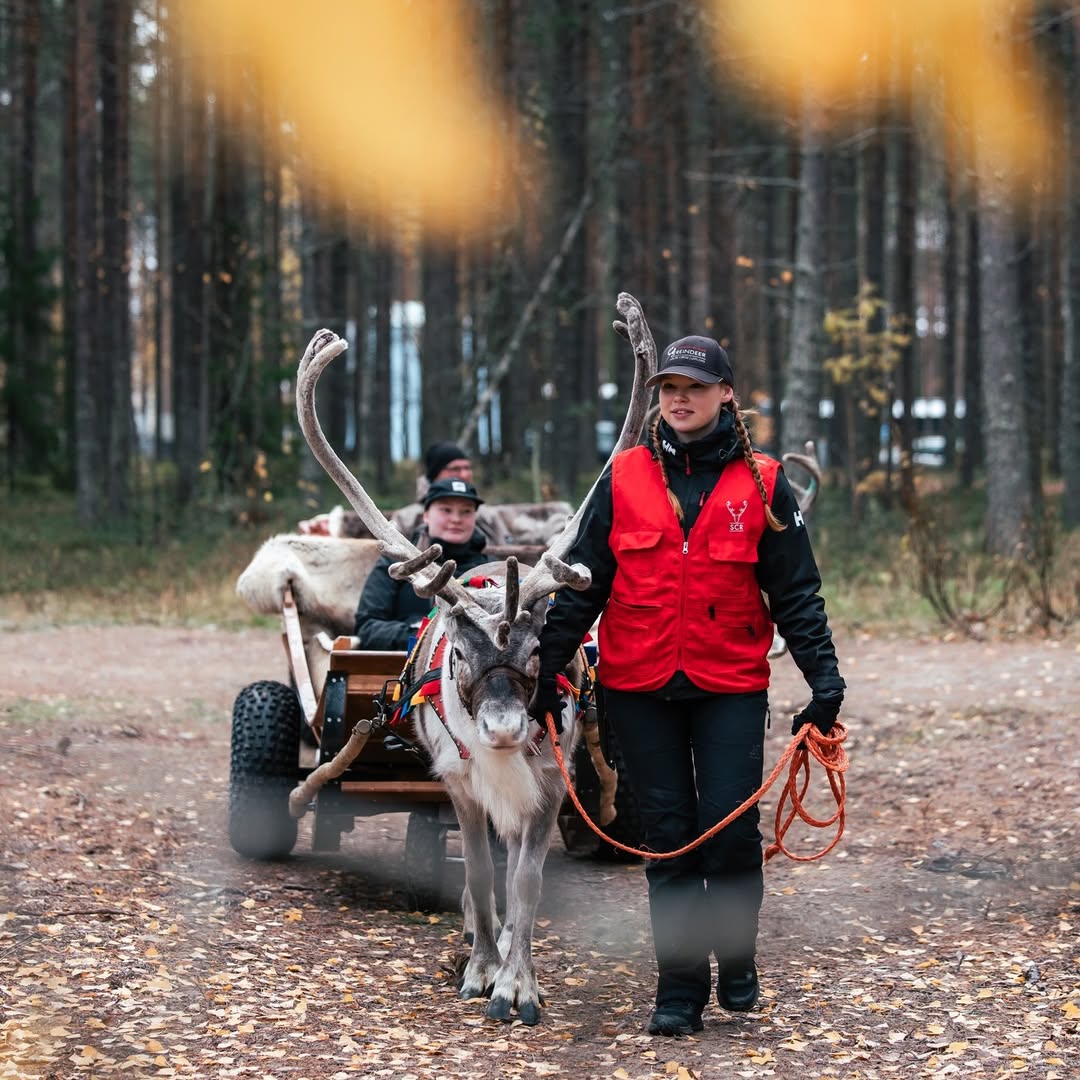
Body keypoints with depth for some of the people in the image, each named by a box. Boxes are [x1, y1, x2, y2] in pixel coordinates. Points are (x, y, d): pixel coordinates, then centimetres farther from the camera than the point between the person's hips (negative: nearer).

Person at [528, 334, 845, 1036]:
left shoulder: (761, 484, 2)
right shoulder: (625, 479, 5)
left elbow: (796, 592, 3)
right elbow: (583, 583, 8)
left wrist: (823, 674, -6)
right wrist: (549, 668, 6)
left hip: (731, 688, -1)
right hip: (640, 688, 1)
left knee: (731, 828, -5)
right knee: (668, 837, 4)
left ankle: (737, 958, 20)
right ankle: (680, 991, 12)